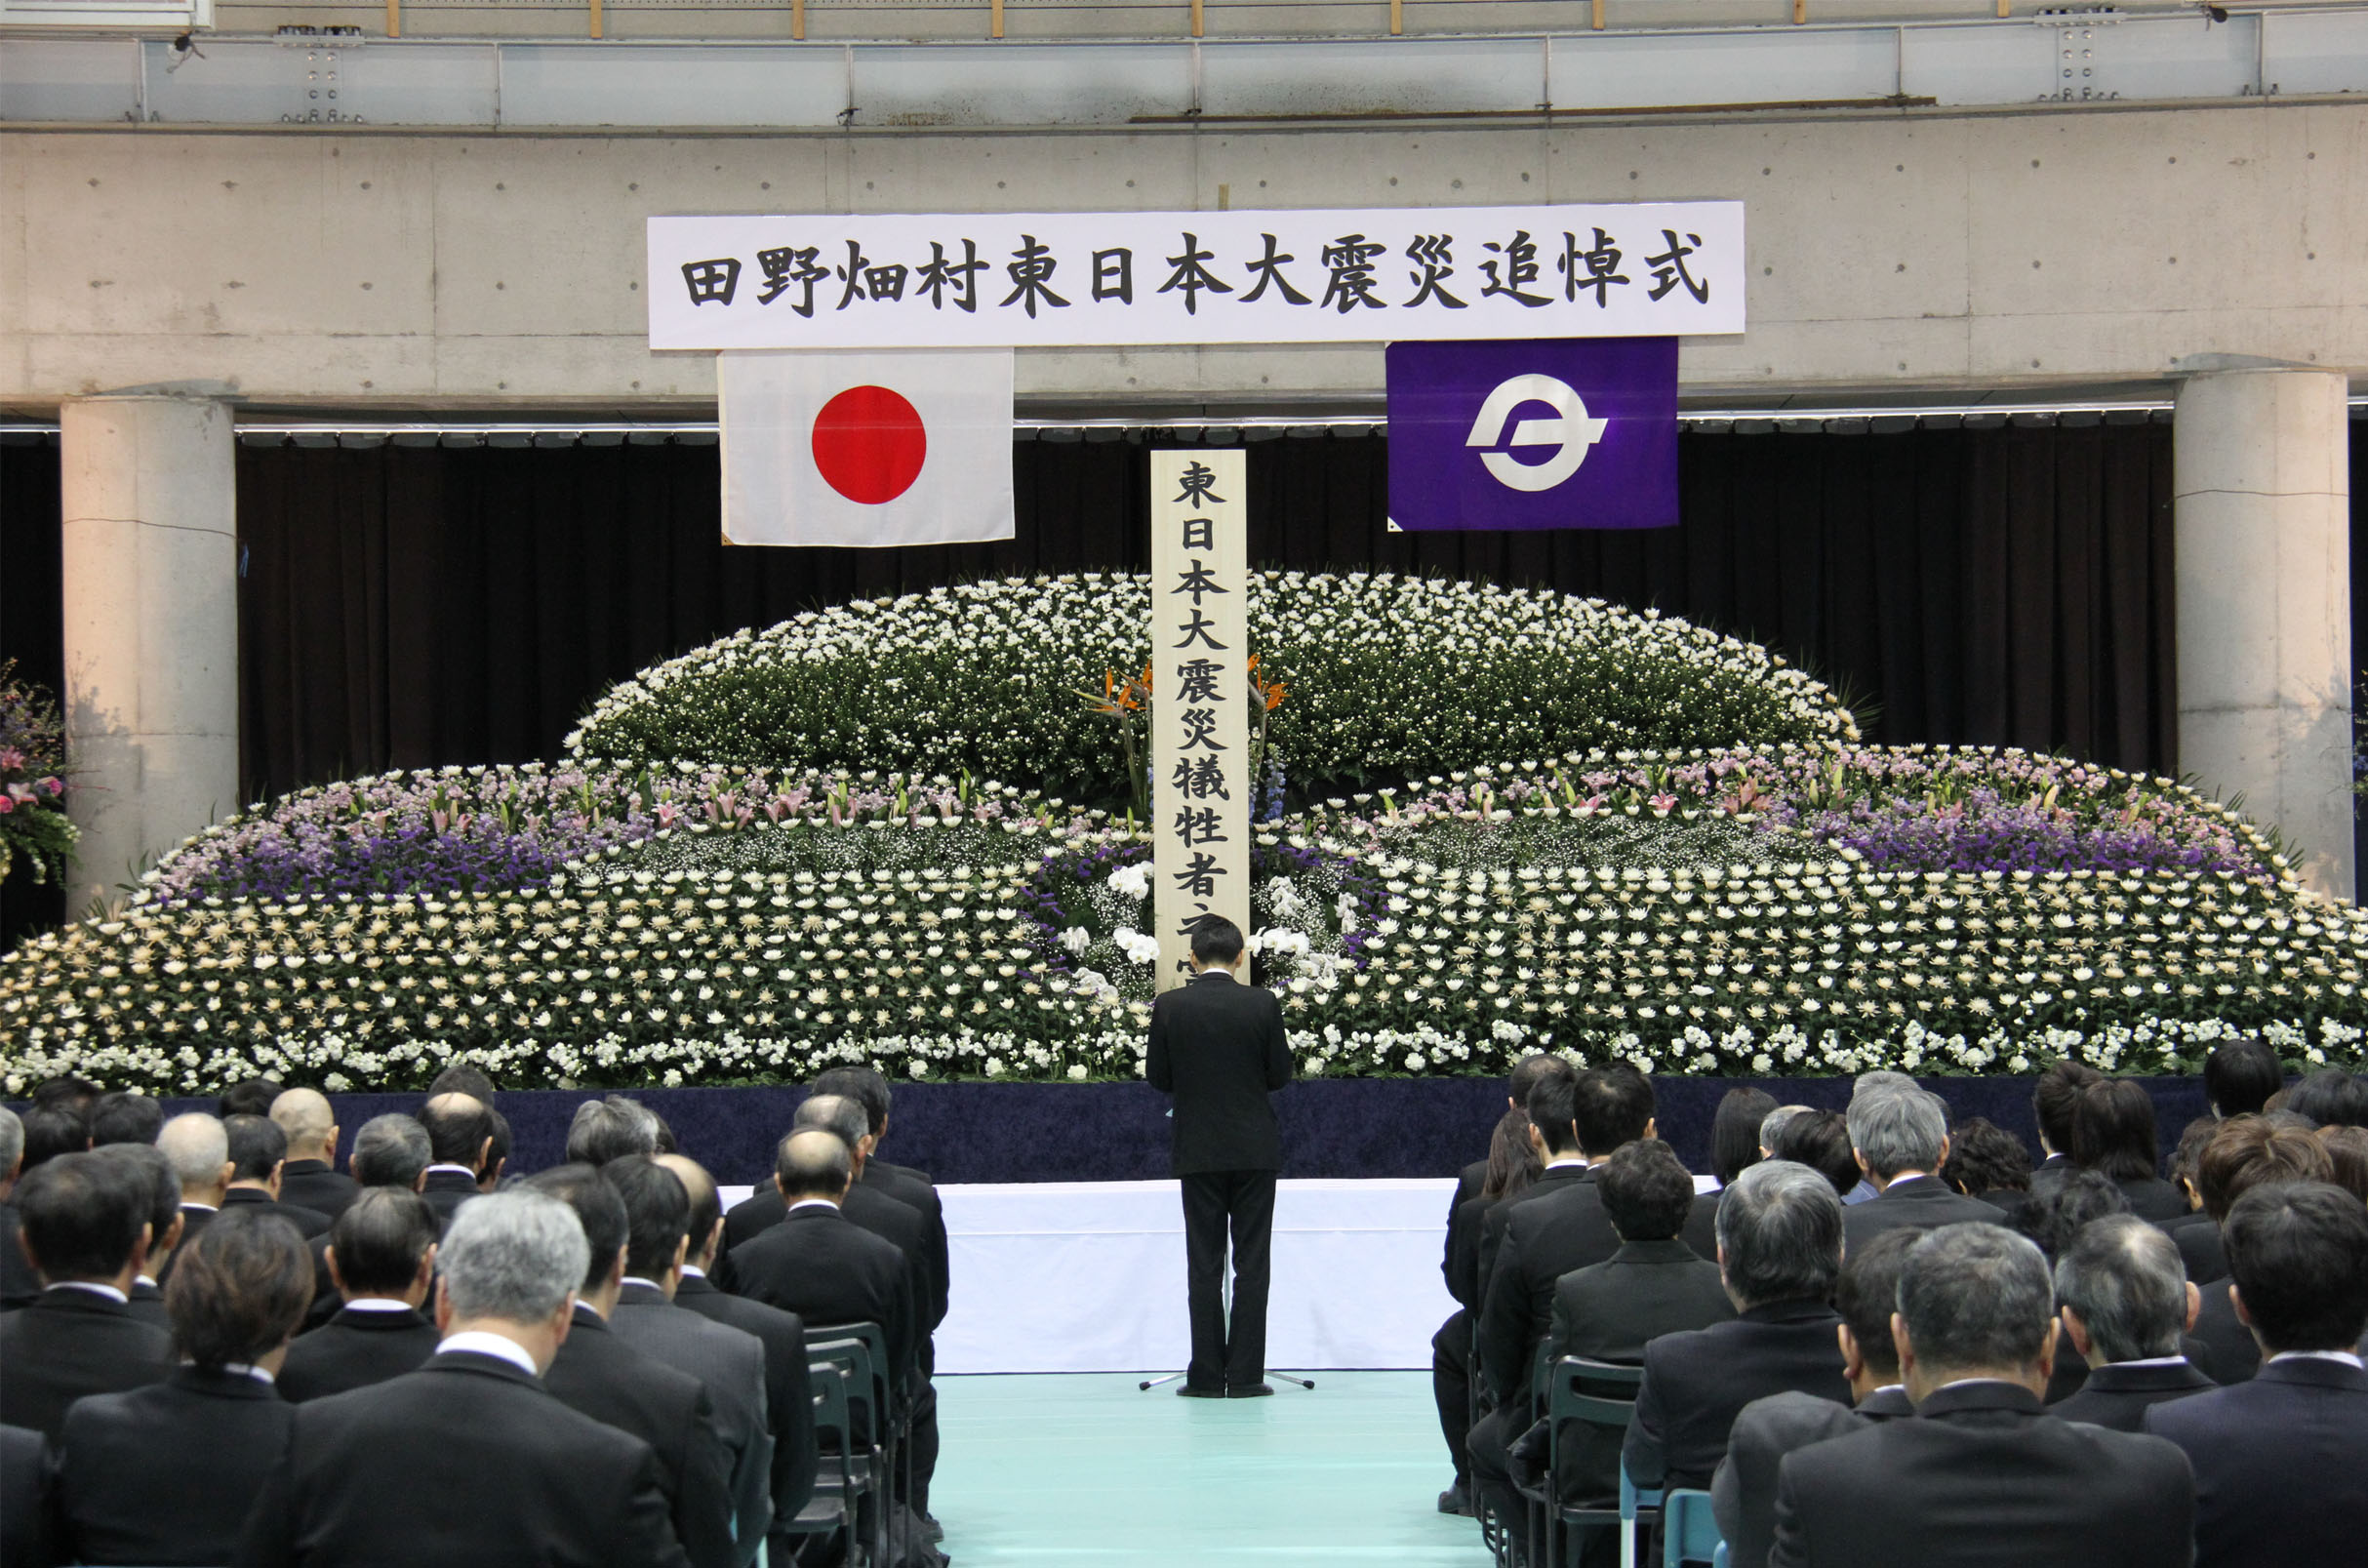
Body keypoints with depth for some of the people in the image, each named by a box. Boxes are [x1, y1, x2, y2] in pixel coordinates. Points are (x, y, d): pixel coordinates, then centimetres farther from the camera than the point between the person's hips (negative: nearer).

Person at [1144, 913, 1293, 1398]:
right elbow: (1280, 1075, -2)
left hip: (1199, 1152, 0)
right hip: (1255, 1148, 0)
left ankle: (1207, 1375, 5)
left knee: (1204, 1265, 5)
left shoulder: (1170, 1007, -6)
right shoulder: (1262, 1004, -7)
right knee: (1252, 1261, 4)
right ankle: (1245, 1375, 3)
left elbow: (1158, 1078, 0)